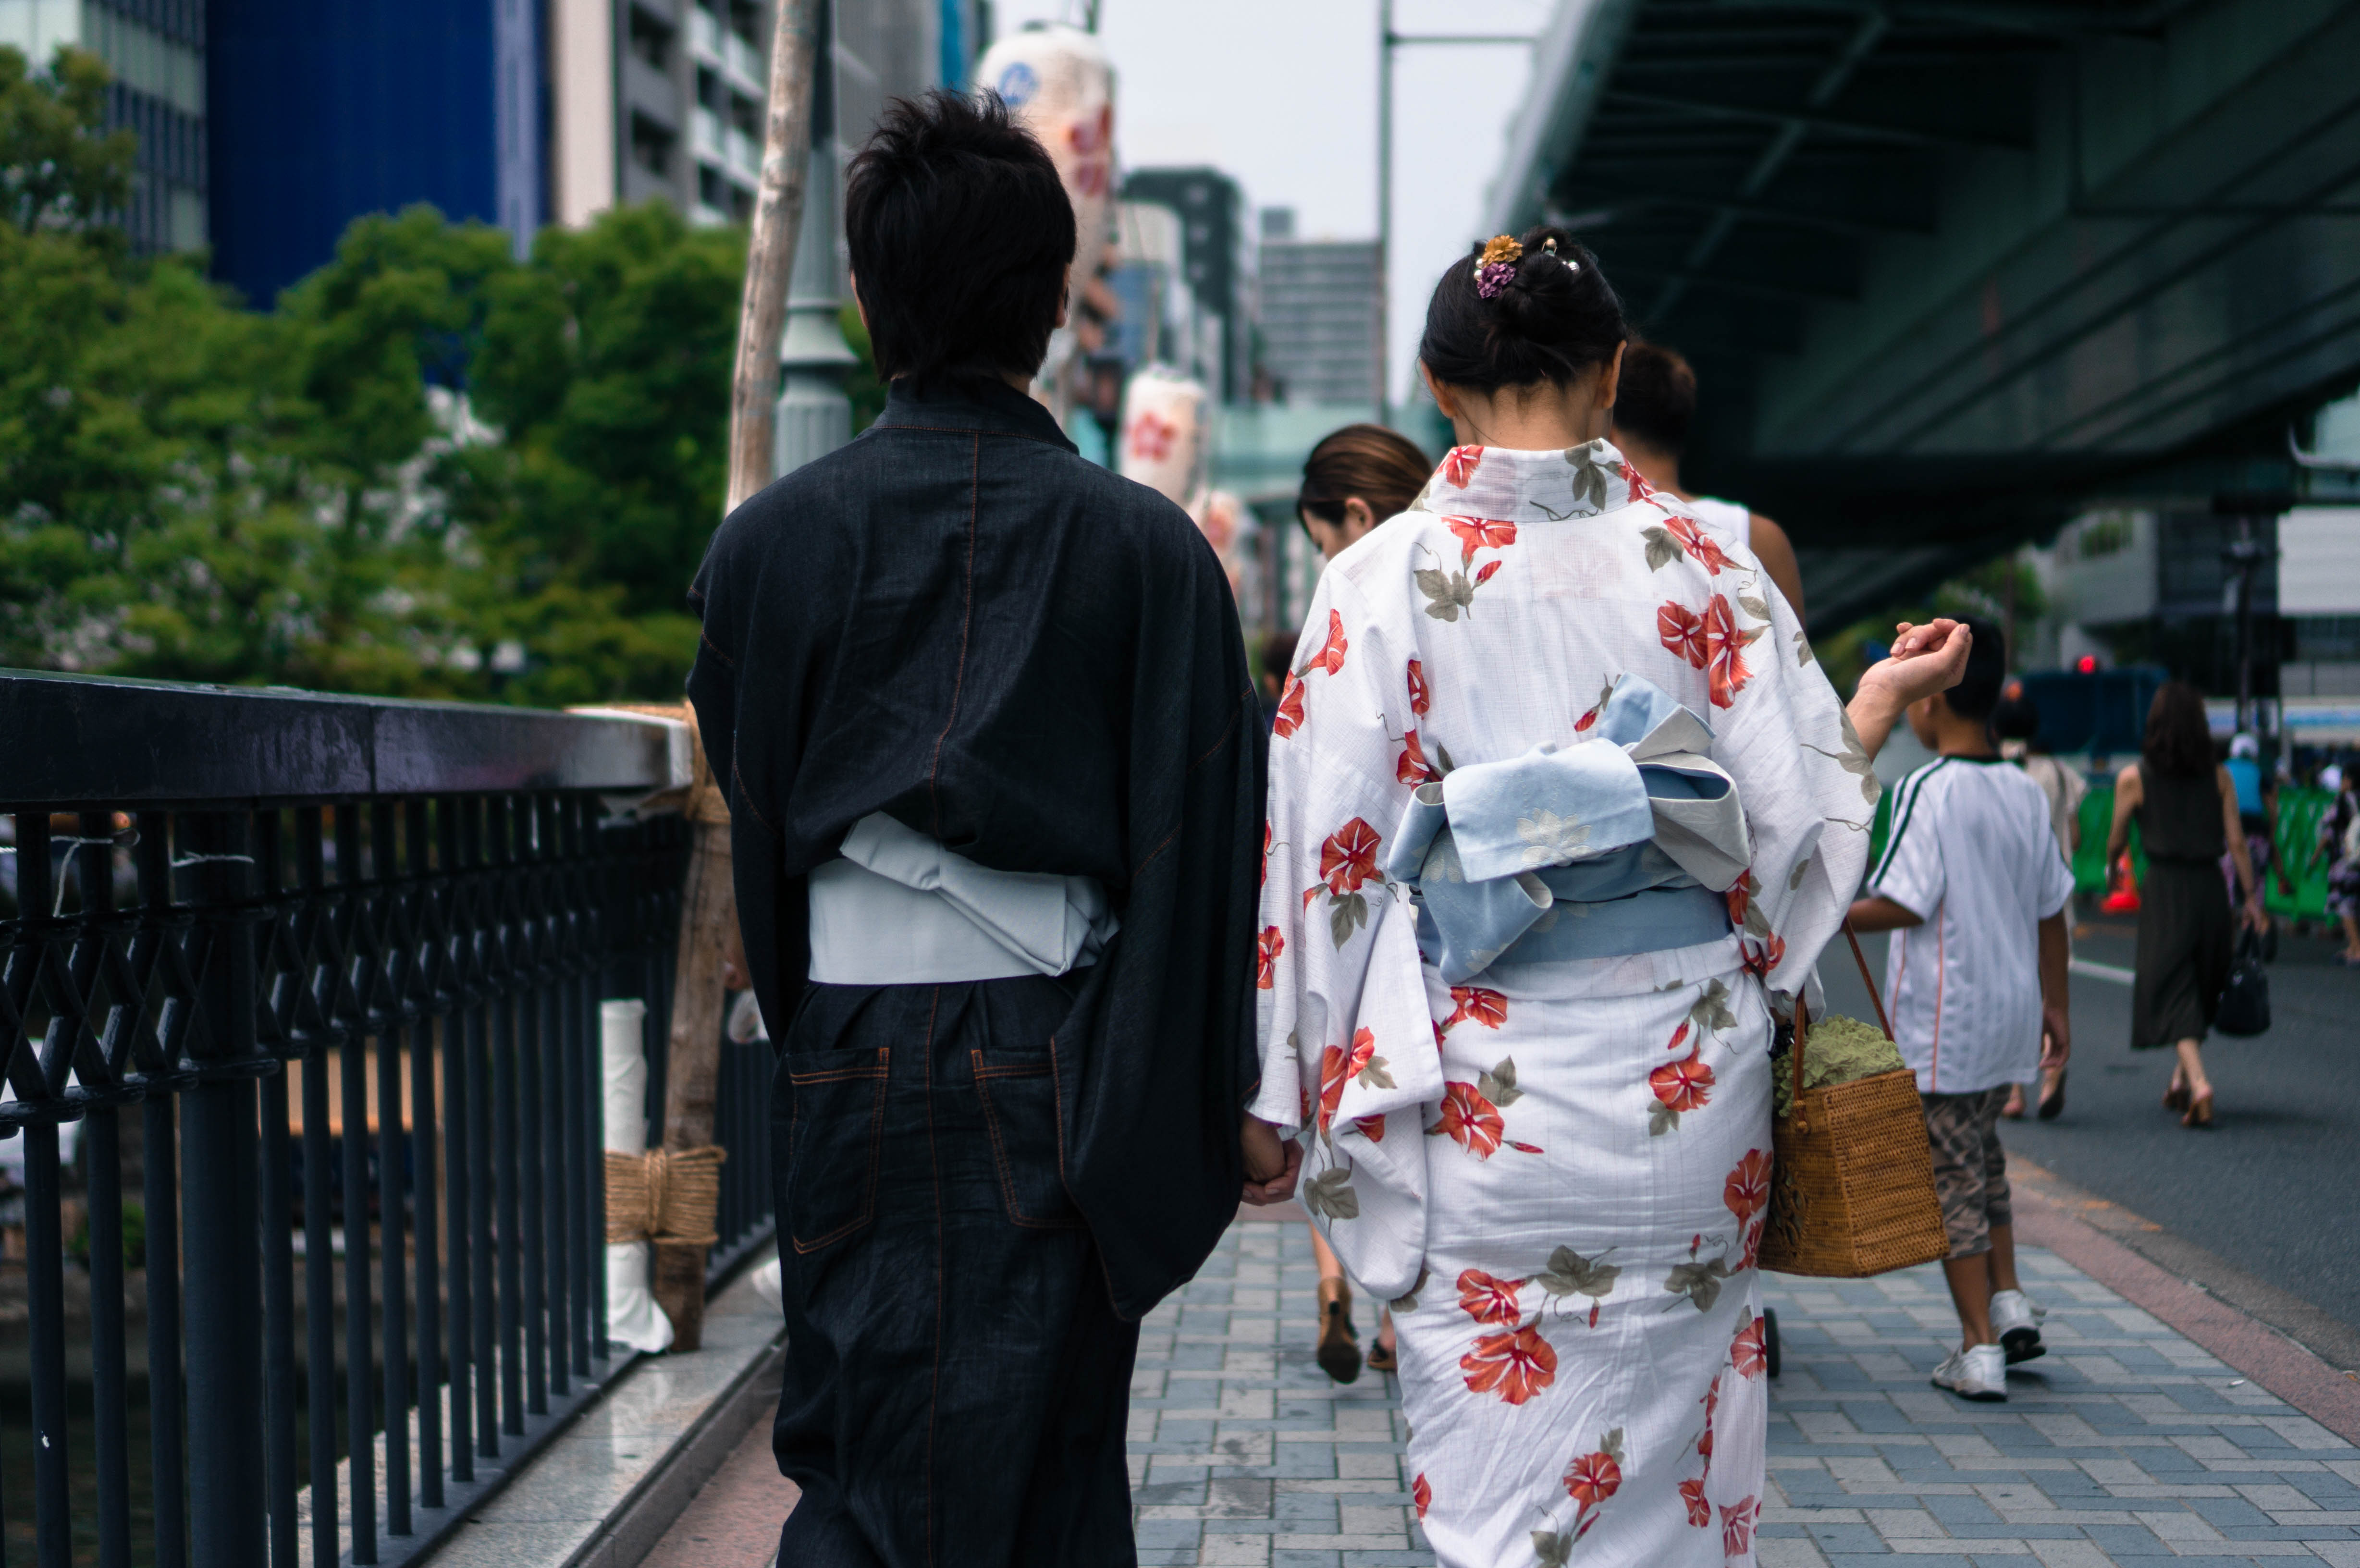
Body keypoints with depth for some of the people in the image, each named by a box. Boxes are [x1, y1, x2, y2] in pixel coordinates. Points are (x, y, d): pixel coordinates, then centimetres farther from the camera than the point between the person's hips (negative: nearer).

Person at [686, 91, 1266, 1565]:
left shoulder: (770, 540, -2)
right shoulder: (1148, 545, -5)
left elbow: (755, 832, 6)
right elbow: (1205, 847, -3)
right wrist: (1218, 1097, 5)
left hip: (855, 1068, 1)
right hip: (1066, 1067, 0)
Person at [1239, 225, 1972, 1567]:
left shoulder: (1386, 577, -6)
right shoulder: (1703, 565, -1)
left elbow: (1333, 854, -6)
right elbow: (1793, 824, 0)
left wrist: (1290, 1099, 2)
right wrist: (1875, 708, 20)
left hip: (1484, 1092, -2)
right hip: (1686, 1075, 2)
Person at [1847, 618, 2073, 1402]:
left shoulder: (1928, 791, -16)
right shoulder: (2027, 793, 5)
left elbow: (1901, 906, -21)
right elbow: (2050, 910, 10)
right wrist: (2054, 1005, 18)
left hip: (1942, 1021, -7)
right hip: (2011, 1012, 7)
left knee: (1951, 1175, 1)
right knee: (1982, 1157, 24)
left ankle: (1979, 1350, 4)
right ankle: (2010, 1301, 20)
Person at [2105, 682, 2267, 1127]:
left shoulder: (2134, 778, -3)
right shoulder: (2219, 778, 3)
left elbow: (2116, 842, 5)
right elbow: (2236, 842, 0)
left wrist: (2112, 869, 26)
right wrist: (2251, 898, 5)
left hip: (2164, 890, -3)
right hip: (2210, 889, 3)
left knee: (2173, 991, -4)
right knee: (2201, 986, 18)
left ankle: (2198, 1083, -22)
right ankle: (2181, 1081, 26)